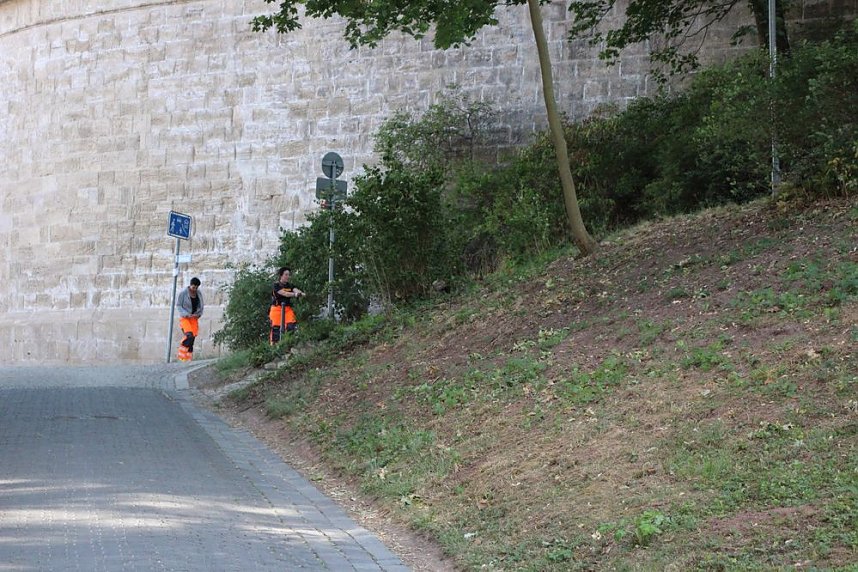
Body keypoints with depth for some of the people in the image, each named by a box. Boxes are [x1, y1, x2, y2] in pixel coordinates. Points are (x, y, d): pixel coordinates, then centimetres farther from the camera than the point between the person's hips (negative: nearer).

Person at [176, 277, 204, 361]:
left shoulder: (199, 293, 4)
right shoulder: (183, 293, -8)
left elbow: (201, 305, 14)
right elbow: (178, 305, -5)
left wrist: (198, 314, -3)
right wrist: (186, 314, -16)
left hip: (194, 318, 4)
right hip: (185, 318, -4)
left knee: (193, 337, -2)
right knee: (189, 335, -24)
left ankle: (188, 358, 3)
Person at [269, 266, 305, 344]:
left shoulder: (290, 285, 9)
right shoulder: (276, 285, -5)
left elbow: (296, 290, -13)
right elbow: (284, 294, -22)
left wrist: (302, 293, -37)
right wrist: (295, 294, -39)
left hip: (288, 309, 4)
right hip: (277, 309, -4)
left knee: (291, 326, -19)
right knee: (275, 328, -5)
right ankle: (273, 345, 5)